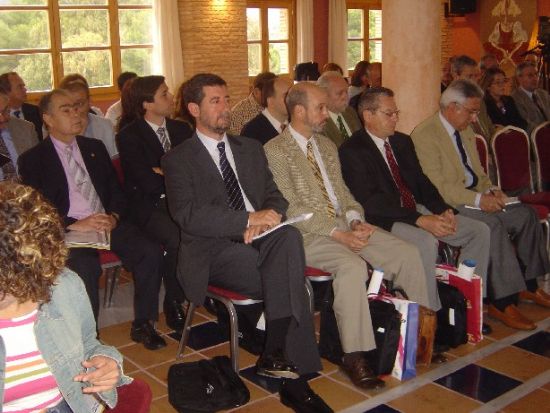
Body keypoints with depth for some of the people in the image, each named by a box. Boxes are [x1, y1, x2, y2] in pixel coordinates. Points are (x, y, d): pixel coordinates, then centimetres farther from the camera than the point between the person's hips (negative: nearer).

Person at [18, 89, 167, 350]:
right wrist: (75, 224, -17)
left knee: (150, 250, -22)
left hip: (107, 222, 4)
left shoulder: (95, 148, 19)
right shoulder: (33, 160, 5)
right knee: (84, 266, -36)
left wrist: (114, 216, -4)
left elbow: (116, 189, 18)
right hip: (68, 231, -4)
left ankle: (142, 325, -8)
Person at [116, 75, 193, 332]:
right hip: (150, 206, -4)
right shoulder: (129, 136, -3)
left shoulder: (182, 129, 15)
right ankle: (173, 304, -12)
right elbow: (148, 183, -13)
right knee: (177, 238, -34)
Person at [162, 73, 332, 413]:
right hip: (214, 250, -4)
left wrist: (271, 214, -9)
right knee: (292, 285, -28)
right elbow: (188, 215, -9)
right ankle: (295, 377, -19)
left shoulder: (251, 148, 22)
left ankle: (276, 353, -31)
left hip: (259, 239, 4)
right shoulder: (179, 159, 6)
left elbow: (275, 196, 17)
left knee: (289, 235, -32)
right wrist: (249, 219, -18)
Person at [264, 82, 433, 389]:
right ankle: (354, 356, -25)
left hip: (345, 224, 7)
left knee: (408, 254, -10)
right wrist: (336, 233, -20)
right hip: (309, 234, -7)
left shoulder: (327, 145, 18)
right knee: (352, 266, -35)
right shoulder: (275, 151, -6)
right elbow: (290, 208, -13)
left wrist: (355, 220, -4)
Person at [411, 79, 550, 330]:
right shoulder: (424, 135, -14)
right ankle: (502, 302, -23)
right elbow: (436, 186, -20)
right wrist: (478, 199, -25)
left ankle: (528, 284, 11)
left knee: (525, 214, -4)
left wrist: (489, 190, -1)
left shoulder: (465, 131, 16)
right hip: (448, 205, -9)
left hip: (474, 197, 9)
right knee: (493, 225, -30)